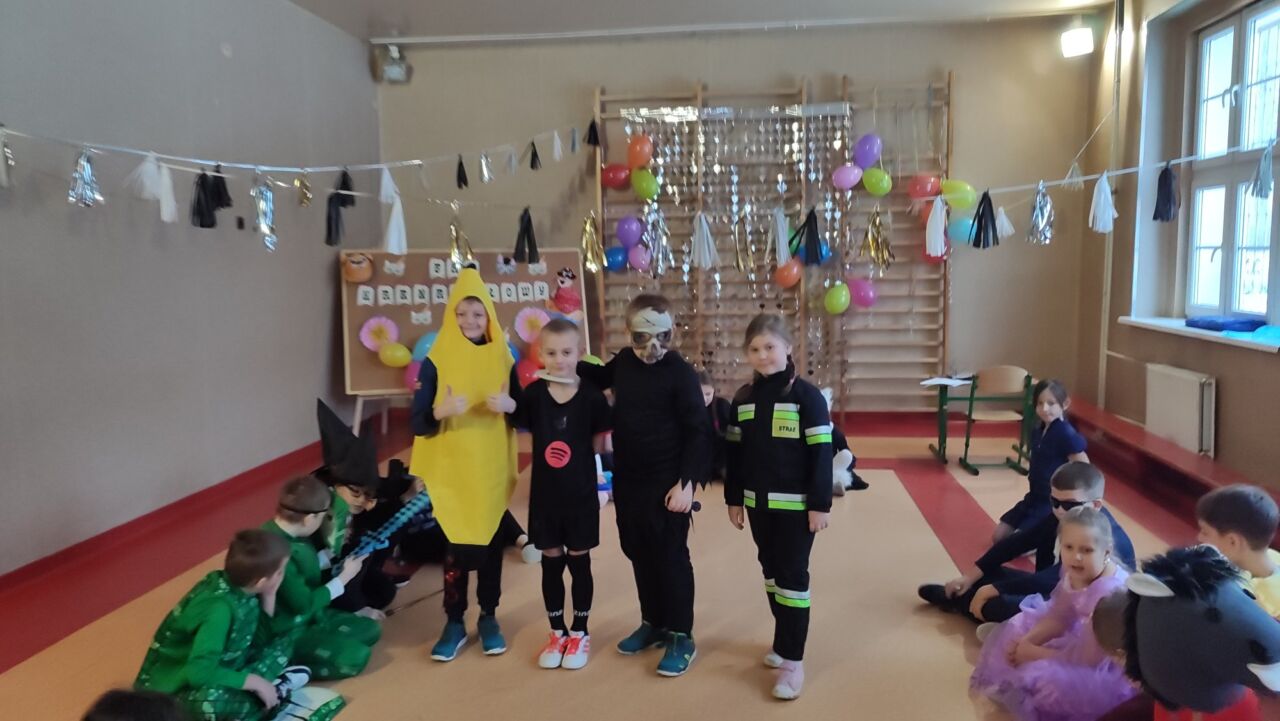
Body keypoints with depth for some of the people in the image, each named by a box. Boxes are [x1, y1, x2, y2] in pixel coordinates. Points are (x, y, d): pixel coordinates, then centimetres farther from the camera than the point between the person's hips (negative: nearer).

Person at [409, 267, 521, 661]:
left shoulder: (503, 358, 2)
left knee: (491, 543, 9)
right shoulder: (436, 361, -4)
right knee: (455, 546, 4)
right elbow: (417, 422, -8)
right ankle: (454, 622, 19)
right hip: (452, 470, -2)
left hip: (492, 469, 2)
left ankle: (489, 618, 25)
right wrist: (441, 411, -28)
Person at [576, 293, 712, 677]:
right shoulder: (622, 362, 3)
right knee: (639, 555, 17)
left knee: (670, 559, 3)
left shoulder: (680, 373, -14)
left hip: (667, 485, -6)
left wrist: (688, 481, -18)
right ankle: (654, 623, 34)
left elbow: (698, 432, -13)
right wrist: (571, 366, 9)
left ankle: (681, 637, 17)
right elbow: (598, 377, 27)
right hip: (627, 482, 6)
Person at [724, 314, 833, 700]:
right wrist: (733, 498, 11)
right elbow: (735, 452, 11)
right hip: (758, 503, 5)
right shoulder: (743, 398, 5)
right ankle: (784, 641, 31)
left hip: (795, 505, -5)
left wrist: (820, 504, -13)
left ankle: (793, 659, 6)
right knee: (771, 572, 15)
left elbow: (821, 453, -11)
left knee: (793, 576, 0)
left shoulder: (806, 396, -11)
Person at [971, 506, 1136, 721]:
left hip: (1113, 671, -8)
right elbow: (1059, 618, 4)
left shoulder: (1109, 593, -34)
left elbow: (1085, 660, -28)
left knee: (1045, 678, -26)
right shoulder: (1075, 571, -10)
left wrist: (1032, 653, -18)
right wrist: (1026, 641, -13)